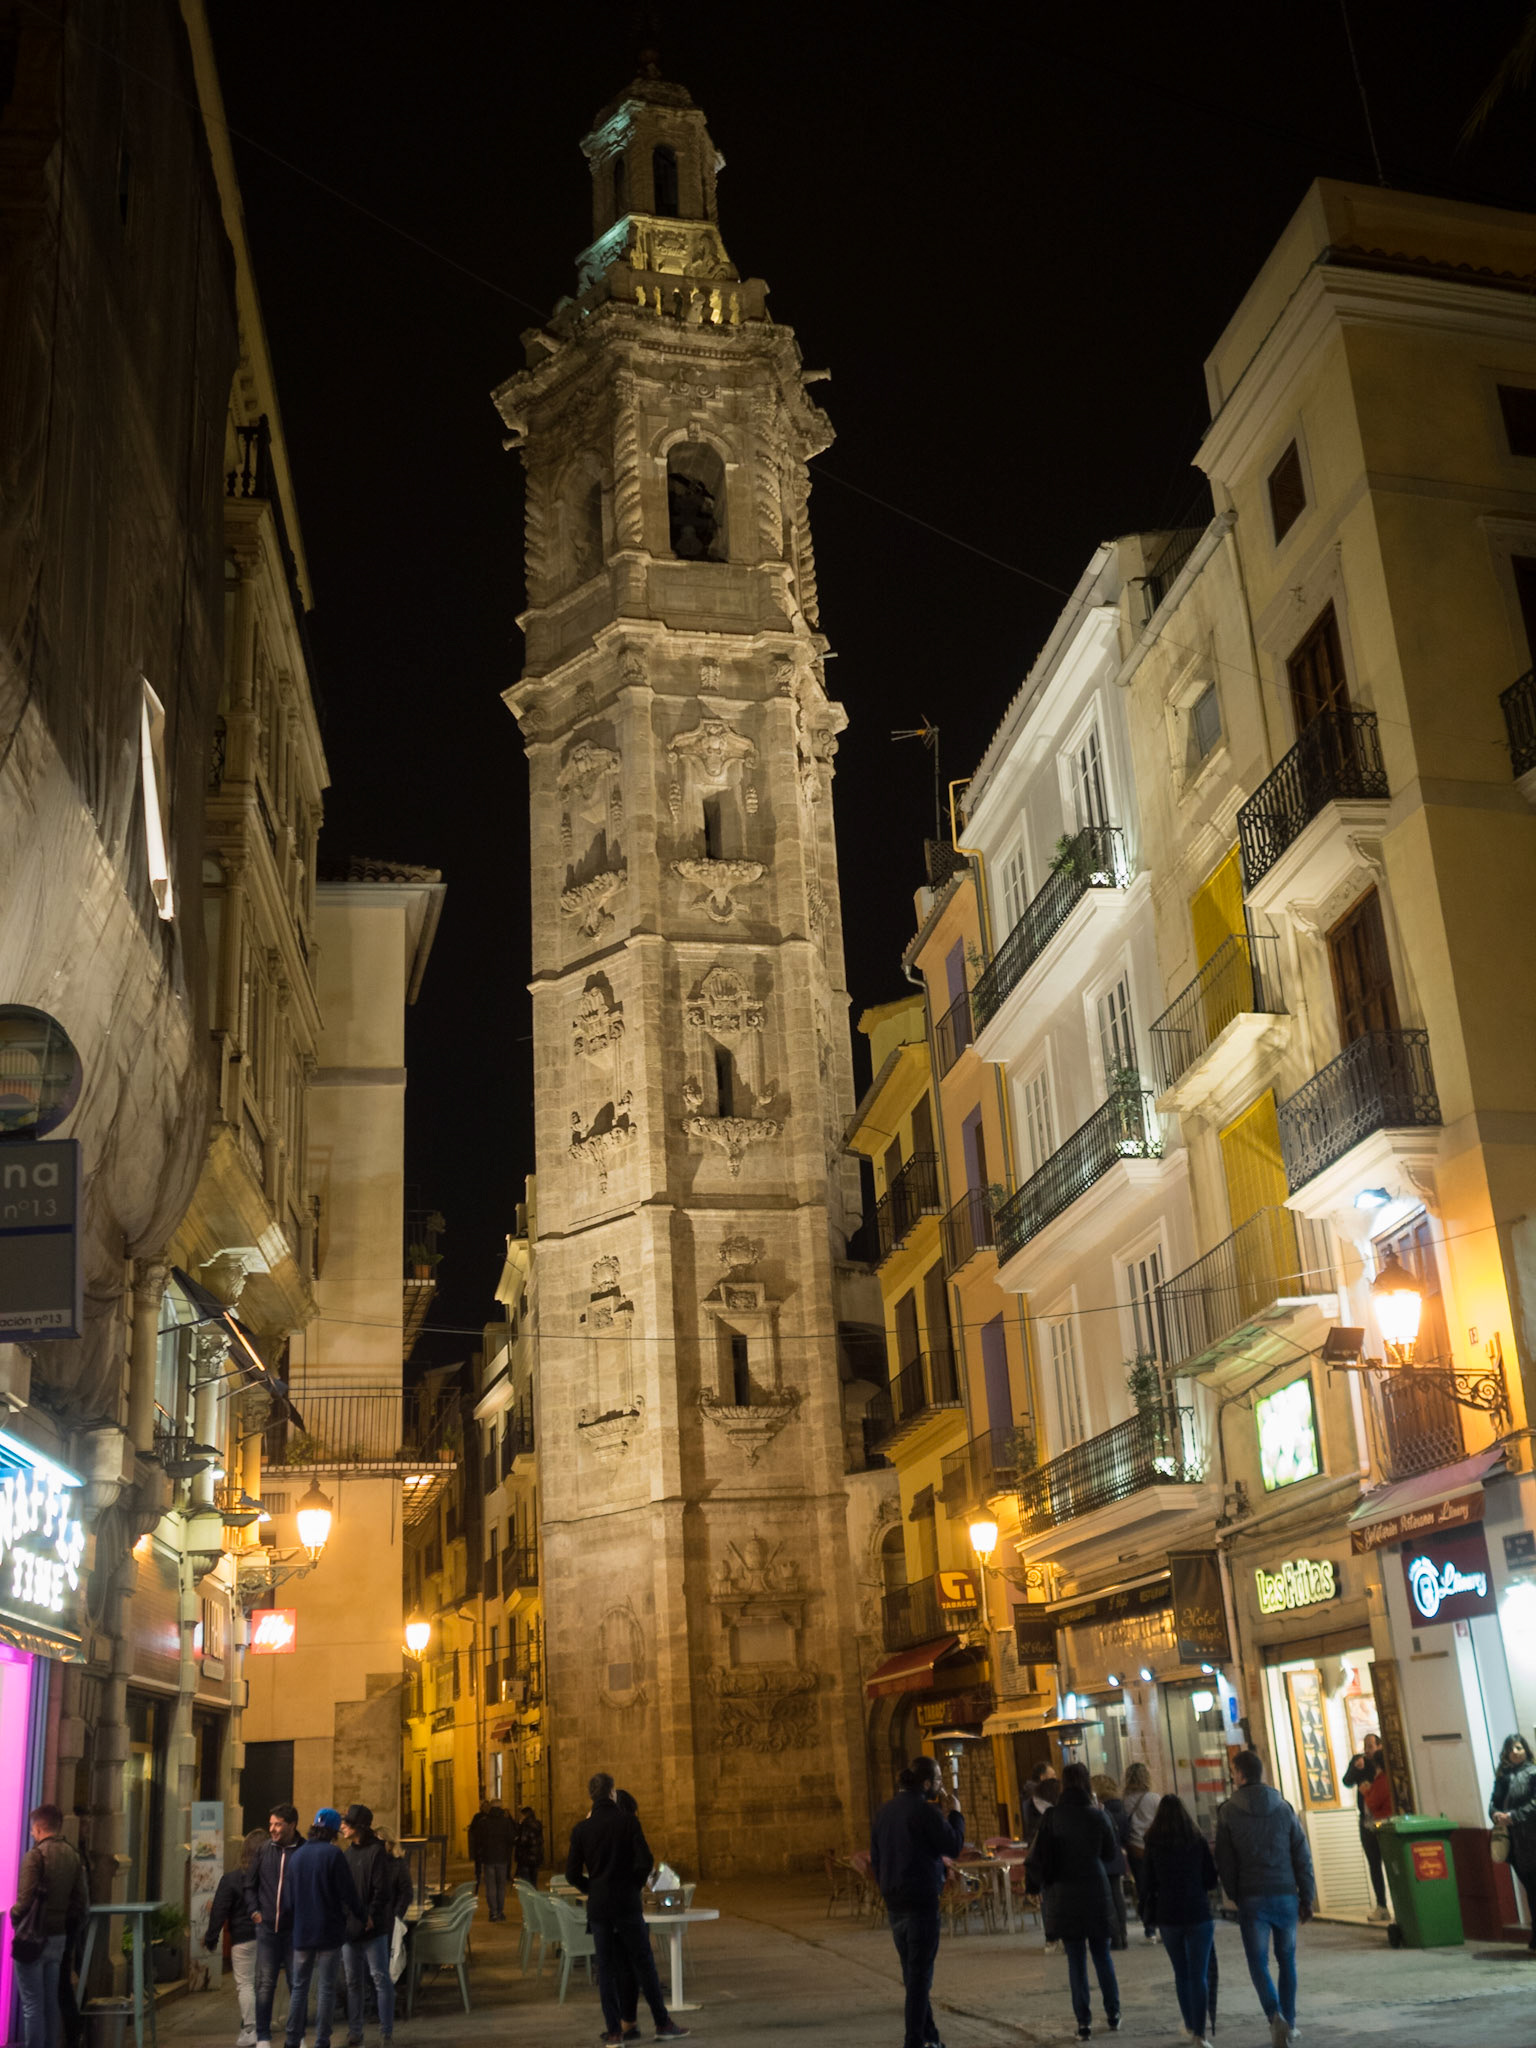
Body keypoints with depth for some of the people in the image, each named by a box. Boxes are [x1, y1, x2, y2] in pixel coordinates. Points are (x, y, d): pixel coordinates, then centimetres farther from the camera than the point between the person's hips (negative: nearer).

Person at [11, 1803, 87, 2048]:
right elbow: (82, 1900, 7)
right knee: (51, 2003, 16)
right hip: (59, 1937, 7)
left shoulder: (35, 1856, -15)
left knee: (32, 2005, 0)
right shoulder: (73, 1855, 5)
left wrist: (15, 1917, -1)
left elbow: (25, 1901, -20)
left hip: (34, 1936, -7)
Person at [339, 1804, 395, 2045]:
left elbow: (383, 1891, -13)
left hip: (373, 1926, -7)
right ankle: (354, 2031, 19)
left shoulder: (376, 1852, -9)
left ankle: (386, 2031, 4)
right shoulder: (347, 1853, 12)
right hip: (349, 1926, 7)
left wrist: (371, 1916, -20)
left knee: (380, 1977, -2)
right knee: (353, 1981, 11)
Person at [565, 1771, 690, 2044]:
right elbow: (645, 1861, -12)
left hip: (598, 1907, 2)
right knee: (644, 1964, 6)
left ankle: (613, 2029, 9)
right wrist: (635, 1885, 4)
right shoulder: (628, 1821, -7)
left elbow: (572, 1874, 1)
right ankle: (663, 2023, 9)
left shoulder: (581, 1829, 1)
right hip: (627, 1904, -2)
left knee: (605, 1968, 9)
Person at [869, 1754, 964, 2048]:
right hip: (921, 1901, -8)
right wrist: (955, 1813, 2)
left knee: (912, 1972, 18)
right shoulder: (926, 1810, -15)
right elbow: (954, 1846, -11)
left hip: (894, 1902, 8)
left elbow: (876, 1857, 13)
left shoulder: (886, 1810, 9)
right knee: (921, 1973, -1)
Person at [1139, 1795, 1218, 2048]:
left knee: (1181, 1973, 18)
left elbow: (1147, 1884, -2)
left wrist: (1147, 1916, 10)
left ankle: (1190, 2025, 28)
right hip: (1199, 1914, -1)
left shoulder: (1152, 1844, -4)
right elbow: (1211, 1880, 0)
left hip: (1168, 1916, 1)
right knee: (1199, 1975, 2)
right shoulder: (1198, 1841, -5)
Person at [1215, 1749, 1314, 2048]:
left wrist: (1235, 1897, 9)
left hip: (1252, 1899, -2)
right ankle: (1288, 2021, 21)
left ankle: (1276, 2016, -18)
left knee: (1259, 1963, 3)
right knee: (1287, 1961, 17)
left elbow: (1224, 1862, -3)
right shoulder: (1283, 1808, 2)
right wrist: (1307, 1898, 9)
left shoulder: (1228, 1812, -5)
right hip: (1286, 1895, 3)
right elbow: (1302, 1857, 3)